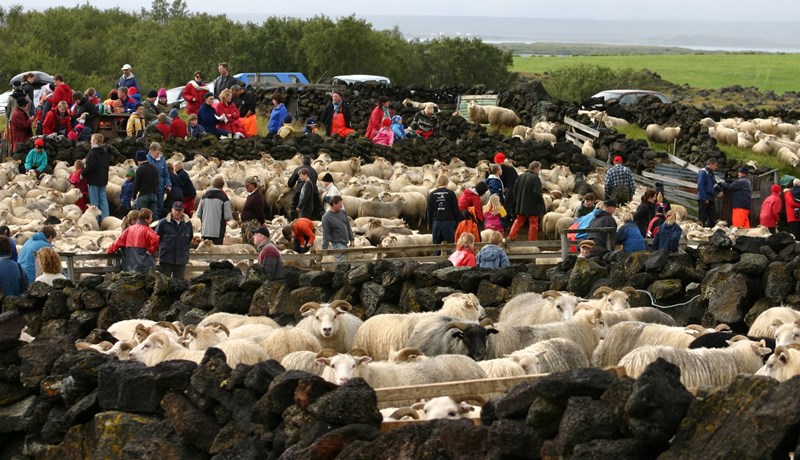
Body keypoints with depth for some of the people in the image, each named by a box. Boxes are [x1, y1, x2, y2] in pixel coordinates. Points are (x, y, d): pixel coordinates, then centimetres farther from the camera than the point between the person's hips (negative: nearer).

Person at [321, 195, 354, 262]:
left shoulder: (343, 213, 8)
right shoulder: (326, 217, -12)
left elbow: (348, 227, 17)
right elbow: (326, 235, -13)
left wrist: (352, 239, 15)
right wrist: (324, 249, -14)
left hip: (345, 244, 7)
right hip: (337, 245, -7)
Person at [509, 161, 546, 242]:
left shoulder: (521, 176, 4)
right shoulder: (535, 178, -17)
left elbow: (515, 189, 10)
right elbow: (537, 192, -20)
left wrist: (518, 199, 19)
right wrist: (541, 201, -5)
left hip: (521, 204, 6)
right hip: (533, 205, -6)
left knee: (519, 221, 15)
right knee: (533, 223, 4)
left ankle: (511, 237, 9)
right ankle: (532, 240, 6)